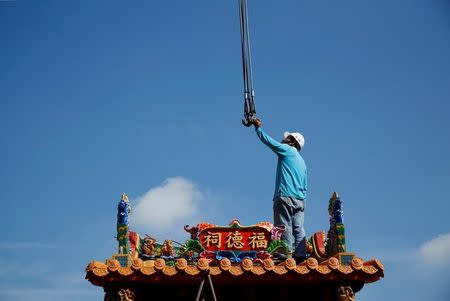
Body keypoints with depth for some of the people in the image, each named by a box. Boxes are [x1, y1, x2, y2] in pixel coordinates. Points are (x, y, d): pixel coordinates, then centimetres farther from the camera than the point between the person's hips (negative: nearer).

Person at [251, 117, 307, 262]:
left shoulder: (287, 150, 4)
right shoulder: (302, 161, 26)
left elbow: (267, 140, 6)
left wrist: (258, 127, 18)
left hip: (285, 196, -7)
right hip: (300, 199, 7)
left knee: (285, 227, -11)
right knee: (298, 228, 1)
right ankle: (300, 255, -8)